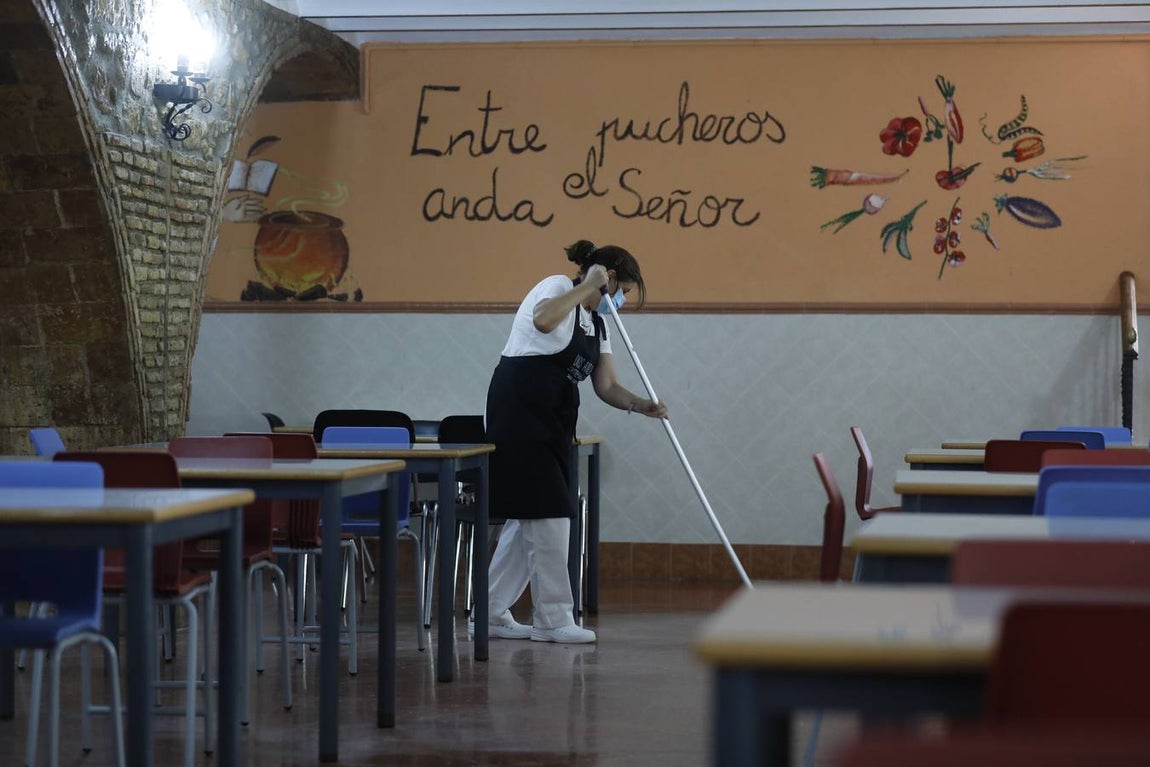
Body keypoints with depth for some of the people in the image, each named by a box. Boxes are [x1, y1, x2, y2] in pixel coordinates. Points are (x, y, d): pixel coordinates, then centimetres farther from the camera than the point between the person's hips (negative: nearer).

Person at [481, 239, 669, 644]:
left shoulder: (596, 322, 18)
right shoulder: (558, 288, -8)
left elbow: (607, 386, 12)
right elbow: (543, 320, -33)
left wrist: (641, 404, -6)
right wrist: (588, 286, -22)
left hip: (552, 423, 10)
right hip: (519, 411, -10)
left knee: (528, 518, 9)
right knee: (546, 513, -7)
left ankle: (492, 613, 16)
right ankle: (552, 618, -1)